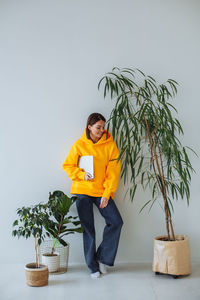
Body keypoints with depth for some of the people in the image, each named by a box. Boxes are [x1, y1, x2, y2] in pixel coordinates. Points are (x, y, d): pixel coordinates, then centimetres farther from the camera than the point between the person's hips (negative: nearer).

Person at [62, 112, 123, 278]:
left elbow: (113, 171, -4)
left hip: (103, 192, 1)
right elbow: (68, 165, 4)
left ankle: (102, 258, 9)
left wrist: (107, 194, -10)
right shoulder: (79, 145, -1)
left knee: (116, 222, -9)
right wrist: (82, 174, -15)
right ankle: (93, 266, 14)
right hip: (82, 191, -1)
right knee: (88, 228, 2)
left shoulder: (110, 144, -2)